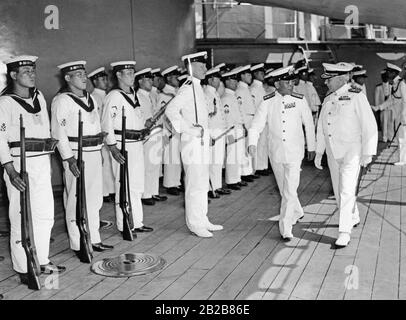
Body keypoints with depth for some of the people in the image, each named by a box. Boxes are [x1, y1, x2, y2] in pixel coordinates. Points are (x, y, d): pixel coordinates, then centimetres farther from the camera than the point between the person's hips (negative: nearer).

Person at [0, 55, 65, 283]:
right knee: (21, 216, -1)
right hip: (20, 164, -7)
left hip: (42, 162, 7)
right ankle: (23, 269, 11)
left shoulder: (39, 97, 13)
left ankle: (42, 261, 28)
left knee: (45, 214, 13)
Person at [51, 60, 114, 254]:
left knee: (94, 200, 14)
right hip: (76, 155, -8)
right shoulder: (61, 100, -10)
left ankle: (94, 240, 25)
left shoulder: (90, 98, 15)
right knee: (76, 201, -2)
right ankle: (78, 245, 8)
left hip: (94, 153, 8)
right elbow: (58, 133, -15)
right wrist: (69, 158, -20)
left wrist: (99, 150, 16)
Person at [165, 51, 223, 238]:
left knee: (202, 184, 16)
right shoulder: (188, 88, -15)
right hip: (192, 142, -10)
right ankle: (195, 224, 8)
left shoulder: (197, 88, 13)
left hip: (202, 141, 10)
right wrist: (189, 130, -23)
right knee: (195, 185, -2)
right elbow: (170, 110, -27)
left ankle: (202, 221, 26)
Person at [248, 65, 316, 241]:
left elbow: (309, 124, 7)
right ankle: (297, 212, 45)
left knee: (290, 192, -9)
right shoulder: (267, 102, -4)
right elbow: (256, 125, -8)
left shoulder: (299, 100, -4)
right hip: (275, 153, 2)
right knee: (284, 190, 18)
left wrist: (311, 147, 13)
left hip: (294, 153, -2)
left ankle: (286, 229, -1)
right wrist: (252, 143, -26)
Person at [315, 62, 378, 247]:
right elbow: (321, 129, 15)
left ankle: (344, 232, -4)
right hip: (333, 153, 7)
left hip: (352, 152, -7)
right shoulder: (328, 100, 9)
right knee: (338, 191, 15)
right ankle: (353, 218, 37)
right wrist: (318, 153, 13)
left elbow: (369, 126, -11)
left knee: (347, 191, -10)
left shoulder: (356, 97, -11)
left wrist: (368, 153, -13)